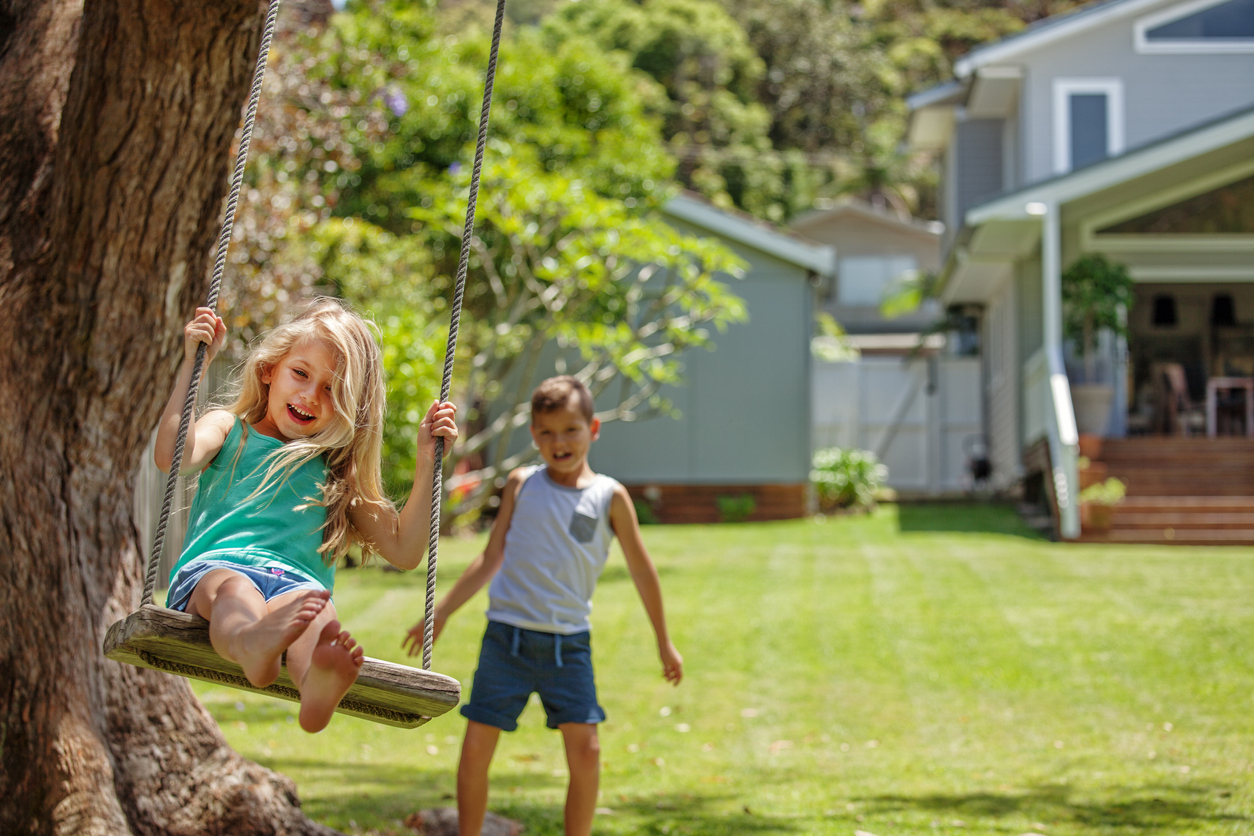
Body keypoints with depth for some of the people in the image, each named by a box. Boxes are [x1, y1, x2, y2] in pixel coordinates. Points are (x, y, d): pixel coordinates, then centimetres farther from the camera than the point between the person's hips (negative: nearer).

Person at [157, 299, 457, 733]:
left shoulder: (337, 473, 30)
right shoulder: (228, 430, 25)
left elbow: (404, 551, 23)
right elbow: (173, 457, 1)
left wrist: (426, 460, 18)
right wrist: (192, 364, 2)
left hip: (297, 581, 1)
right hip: (213, 567, -1)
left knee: (314, 605, -38)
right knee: (235, 591, -40)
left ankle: (319, 683, -74)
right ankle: (252, 646, -77)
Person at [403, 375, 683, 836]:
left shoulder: (610, 496, 2)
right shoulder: (521, 484, 6)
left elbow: (641, 569, 9)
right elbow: (490, 559, 13)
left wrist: (663, 642, 13)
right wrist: (440, 613, 12)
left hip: (568, 643, -1)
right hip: (507, 637, 1)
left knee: (586, 750, -8)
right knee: (476, 746, -1)